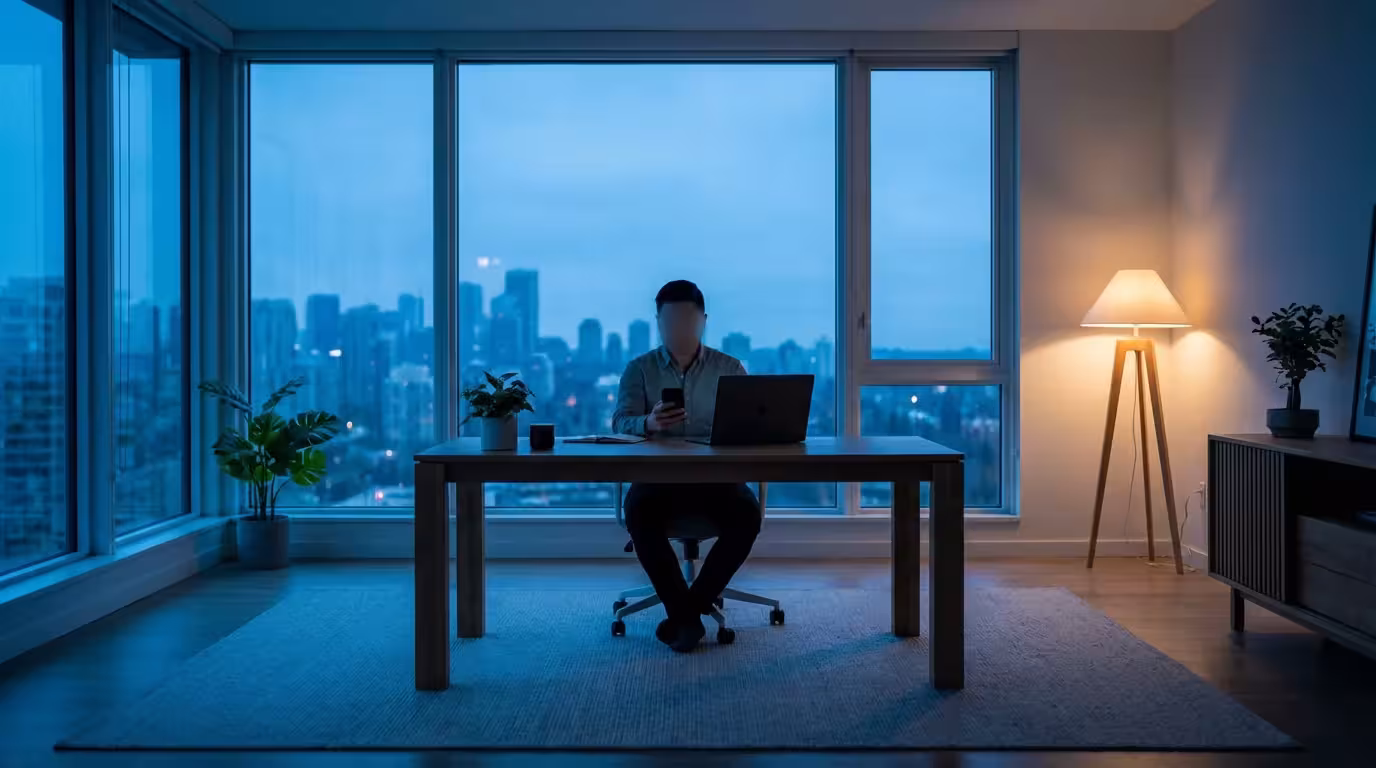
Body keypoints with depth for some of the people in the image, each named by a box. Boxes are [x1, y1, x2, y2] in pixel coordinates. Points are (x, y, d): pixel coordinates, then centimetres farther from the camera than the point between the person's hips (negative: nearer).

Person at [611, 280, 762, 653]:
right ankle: (686, 614, -21)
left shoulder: (729, 368, 10)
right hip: (657, 475, -1)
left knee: (746, 516, -30)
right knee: (639, 513, -34)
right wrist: (648, 423, -28)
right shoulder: (639, 369, 8)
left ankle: (686, 610, -14)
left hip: (716, 476, 1)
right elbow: (621, 422, -5)